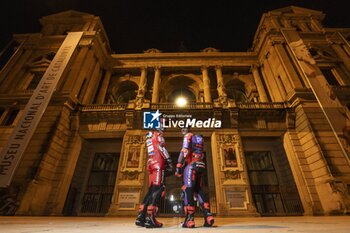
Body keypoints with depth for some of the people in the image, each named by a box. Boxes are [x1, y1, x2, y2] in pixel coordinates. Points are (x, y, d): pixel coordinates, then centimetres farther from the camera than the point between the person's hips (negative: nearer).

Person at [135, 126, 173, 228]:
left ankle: (141, 216, 9)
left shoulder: (149, 136, 25)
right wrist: (169, 160, -14)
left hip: (151, 163, 8)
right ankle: (150, 218, -15)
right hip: (158, 163, -8)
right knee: (157, 189, -11)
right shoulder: (157, 135, 0)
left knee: (151, 190, 9)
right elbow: (161, 147, -14)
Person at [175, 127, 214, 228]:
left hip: (191, 165, -7)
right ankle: (208, 216, 4)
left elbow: (184, 151, -12)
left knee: (188, 190, -6)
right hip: (200, 165, 7)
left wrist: (178, 167, -13)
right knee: (198, 190, 12)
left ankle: (190, 219, -8)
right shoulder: (198, 138, 25)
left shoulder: (188, 136, 2)